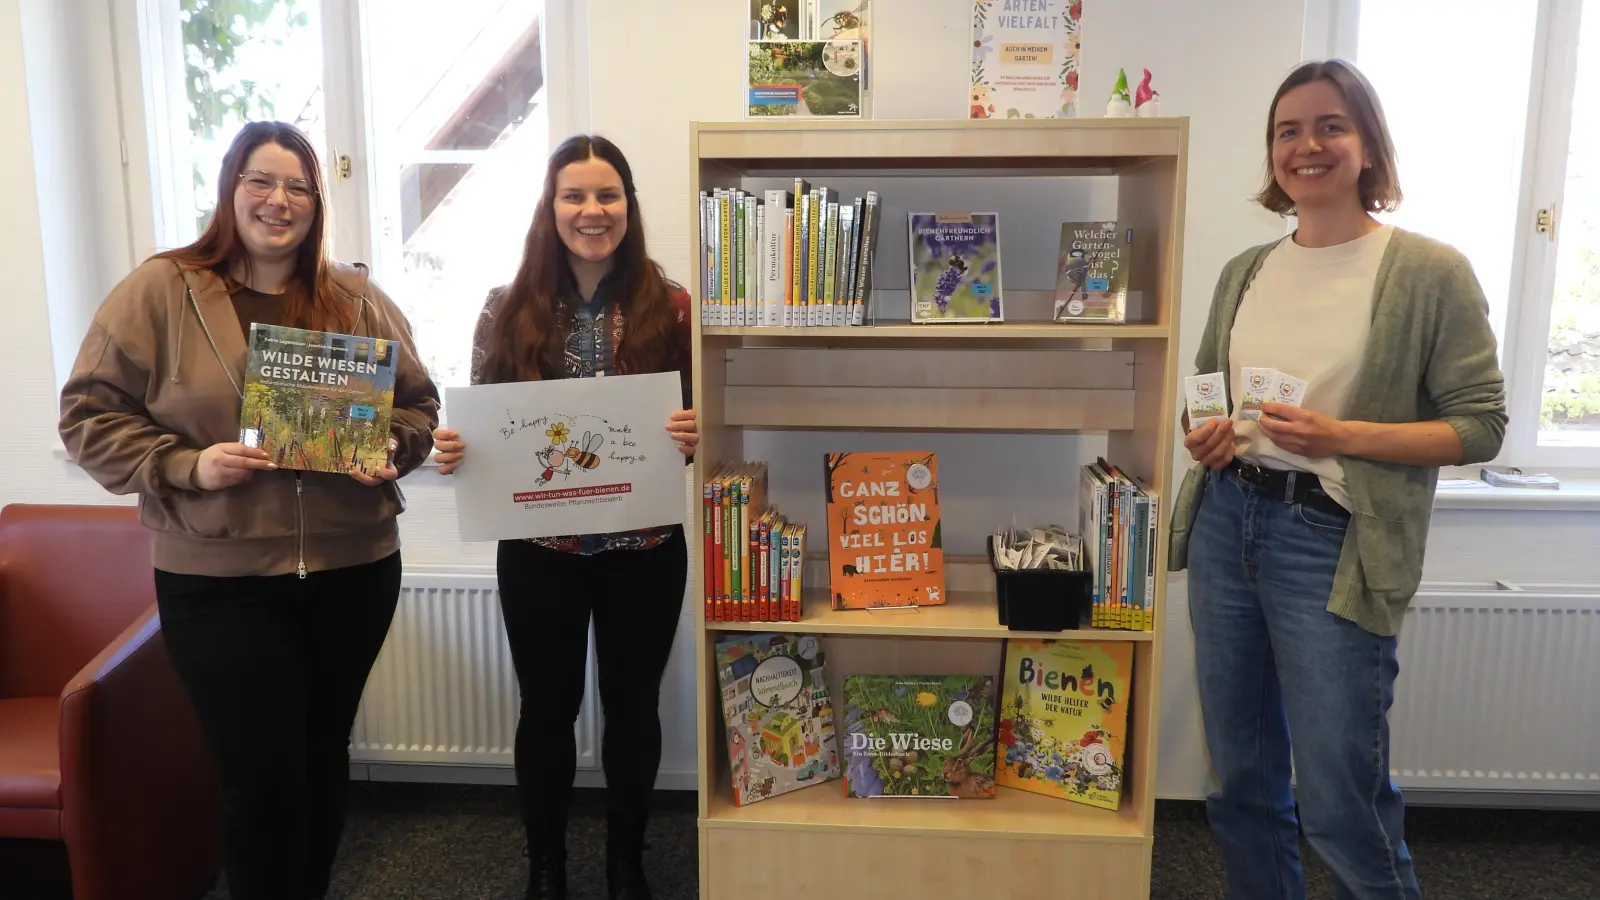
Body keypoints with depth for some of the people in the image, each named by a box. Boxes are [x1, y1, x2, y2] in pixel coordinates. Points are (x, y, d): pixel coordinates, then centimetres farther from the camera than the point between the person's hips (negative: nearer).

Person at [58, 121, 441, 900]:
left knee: (323, 755, 17)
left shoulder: (358, 300, 5)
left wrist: (391, 448, -9)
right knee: (259, 774, 1)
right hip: (217, 581, -3)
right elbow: (90, 413, -3)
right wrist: (185, 466, -17)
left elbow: (418, 403, 12)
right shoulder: (159, 291, -4)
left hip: (352, 570, 3)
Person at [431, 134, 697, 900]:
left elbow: (697, 422, 1)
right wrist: (451, 449, -17)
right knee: (547, 708, 14)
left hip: (644, 548, 0)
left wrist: (693, 435, -22)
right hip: (539, 550, 0)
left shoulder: (669, 307, -3)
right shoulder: (508, 310, -2)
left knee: (633, 706, 15)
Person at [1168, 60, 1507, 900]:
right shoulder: (1244, 272, 10)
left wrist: (1339, 436, -19)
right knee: (1240, 775, 15)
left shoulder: (1431, 272, -5)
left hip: (1333, 542, -5)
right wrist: (1204, 433, -2)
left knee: (1341, 800, 1)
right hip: (1225, 522, 5)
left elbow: (1479, 425, -6)